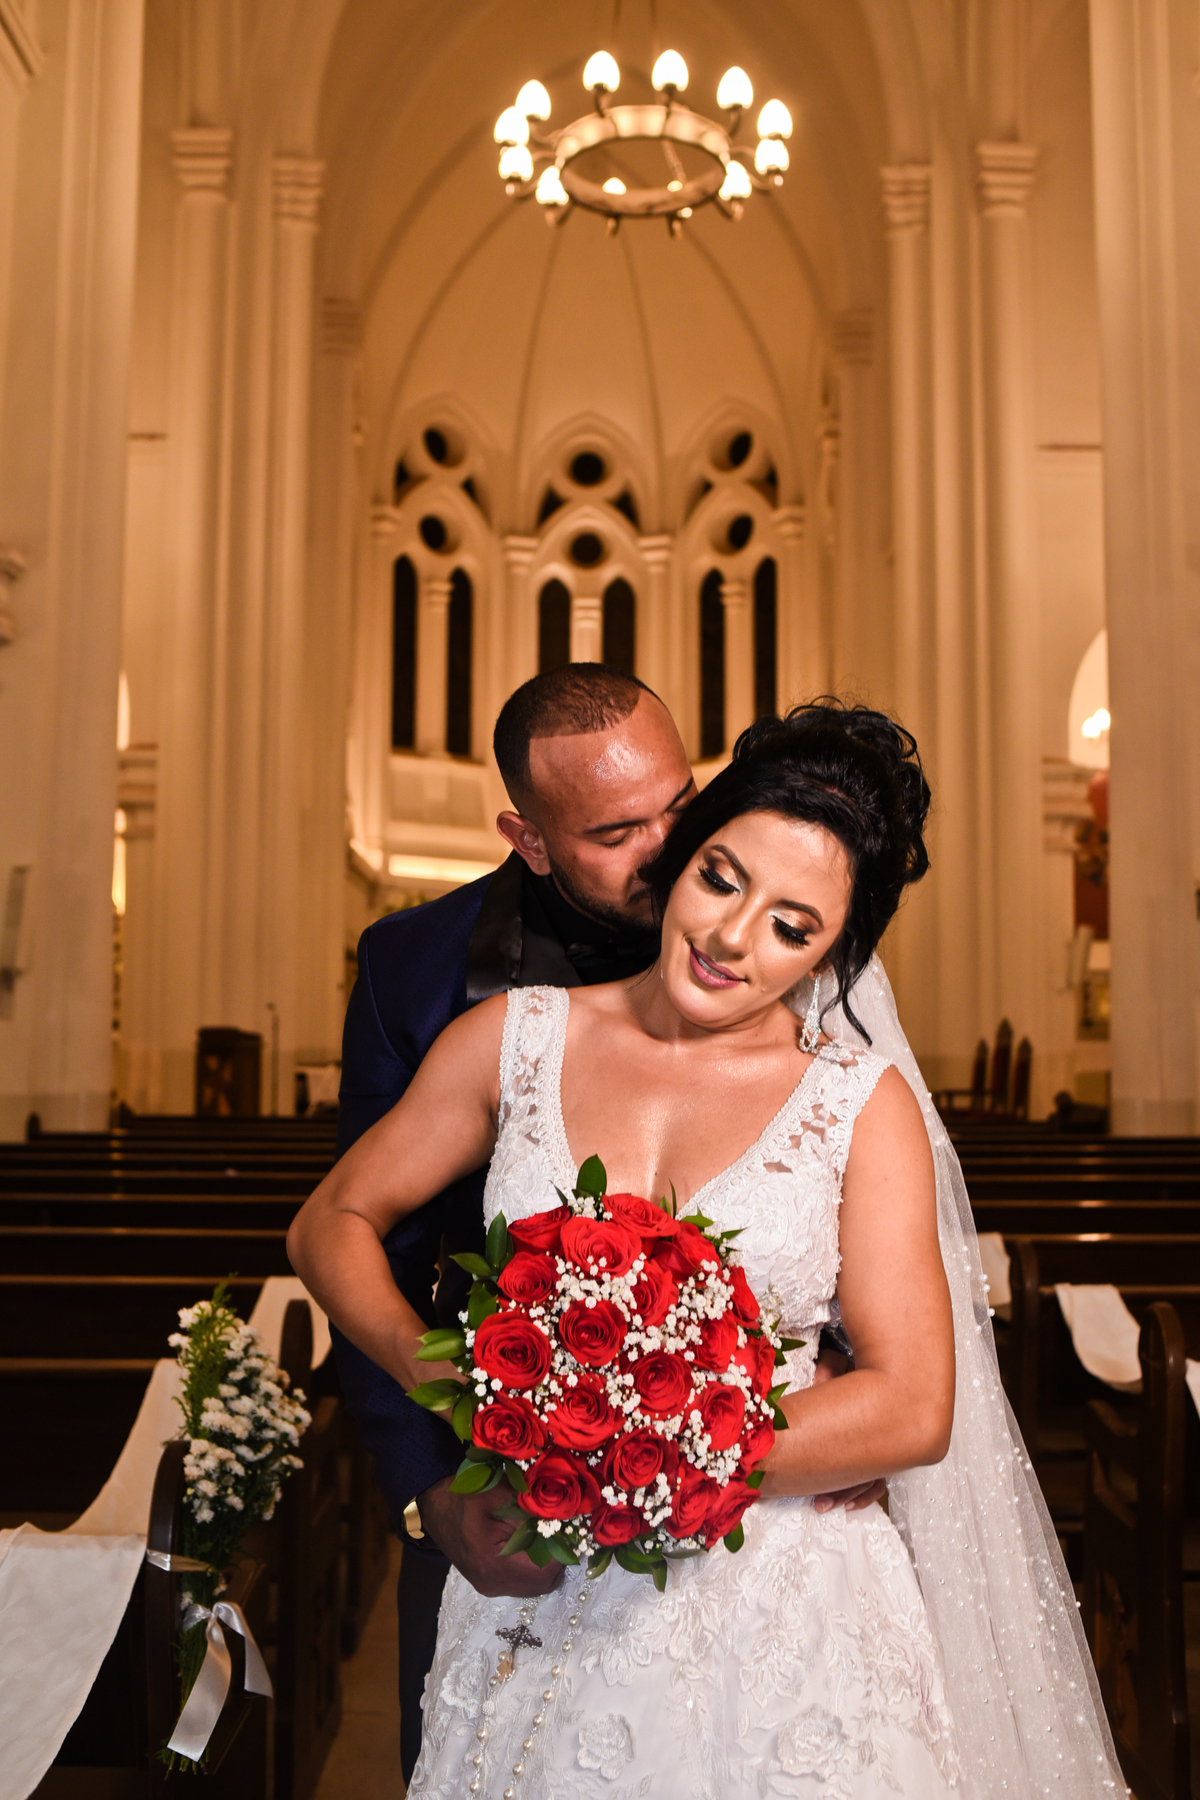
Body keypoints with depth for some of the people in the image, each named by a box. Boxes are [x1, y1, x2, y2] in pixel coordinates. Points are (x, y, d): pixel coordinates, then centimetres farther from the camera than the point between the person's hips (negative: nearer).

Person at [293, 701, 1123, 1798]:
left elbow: (912, 1407, -13)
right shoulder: (521, 1037, -2)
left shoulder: (865, 1103, -7)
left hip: (783, 1608, -1)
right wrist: (437, 1371, -14)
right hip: (546, 1611, 2)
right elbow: (334, 1223, 5)